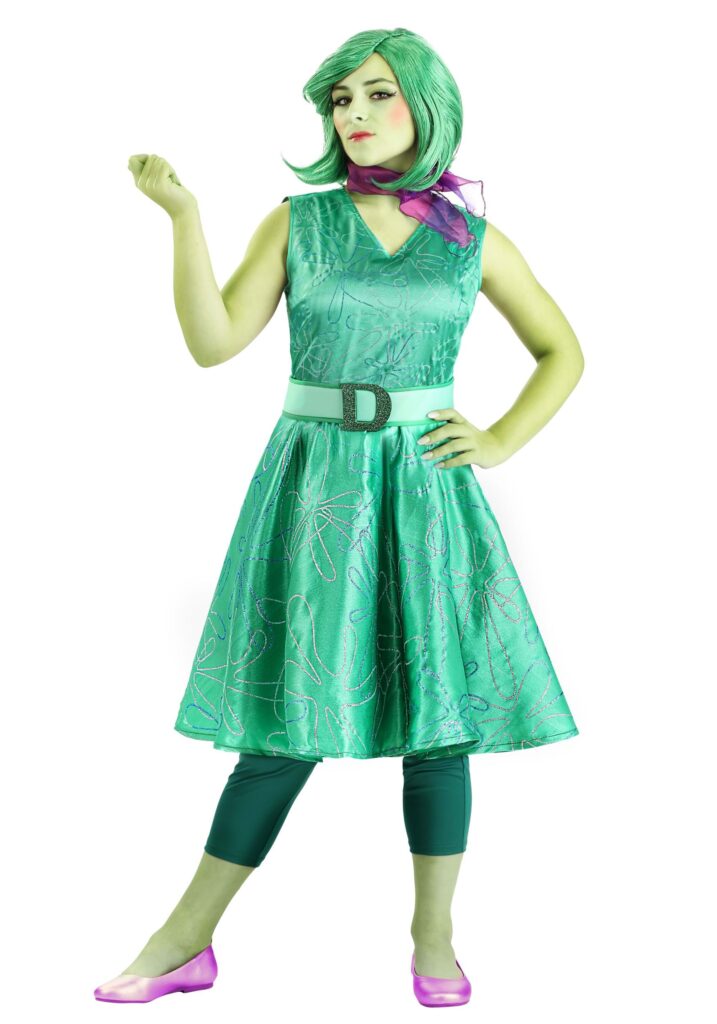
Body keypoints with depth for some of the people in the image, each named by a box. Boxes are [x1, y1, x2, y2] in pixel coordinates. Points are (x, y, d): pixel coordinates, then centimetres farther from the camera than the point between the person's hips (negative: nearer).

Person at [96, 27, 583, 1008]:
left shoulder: (472, 239, 7)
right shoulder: (297, 221, 5)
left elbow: (563, 351, 15)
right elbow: (214, 341, -6)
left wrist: (500, 440, 3)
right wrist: (184, 214, -14)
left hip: (424, 486, 1)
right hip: (314, 479, -1)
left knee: (438, 707, 3)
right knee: (290, 715, -1)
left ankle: (434, 935, 19)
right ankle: (188, 939, 12)